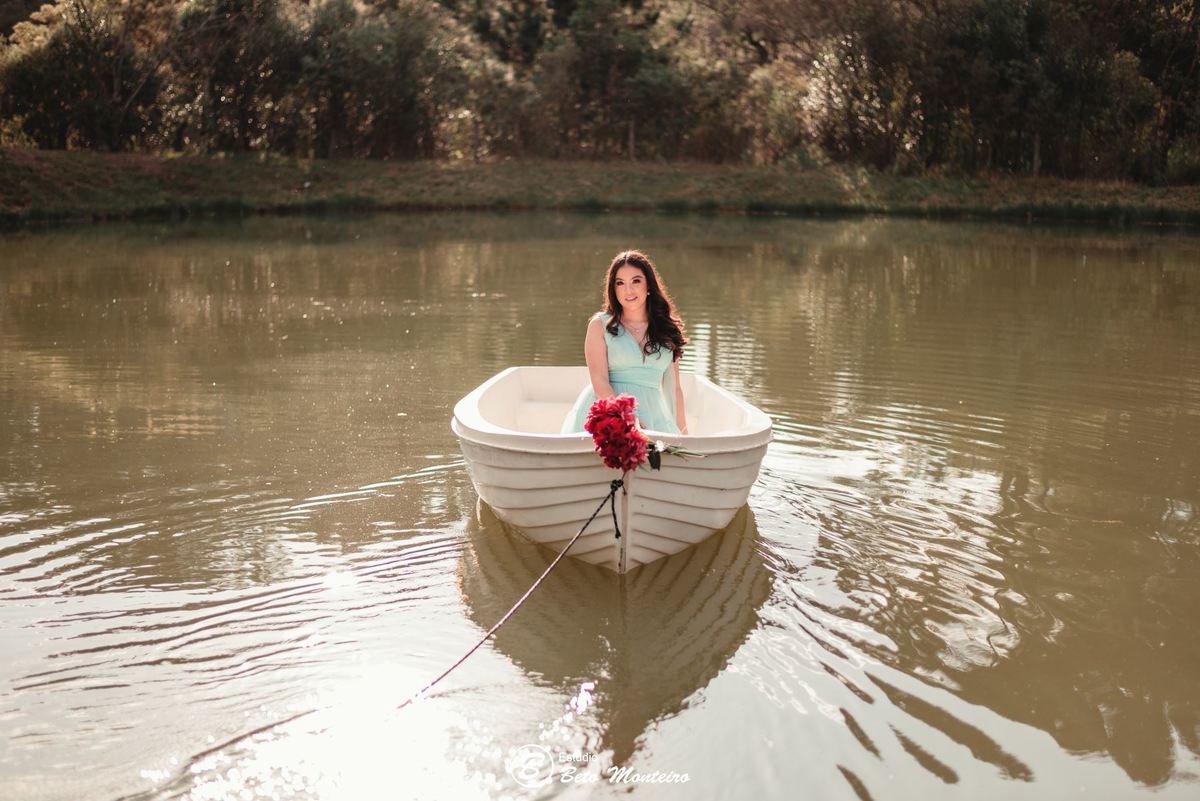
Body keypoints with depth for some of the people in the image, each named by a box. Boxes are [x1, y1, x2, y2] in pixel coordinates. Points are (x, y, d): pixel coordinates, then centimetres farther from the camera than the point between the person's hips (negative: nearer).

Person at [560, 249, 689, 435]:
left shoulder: (667, 329, 16)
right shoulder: (600, 325, 7)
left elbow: (674, 388, 19)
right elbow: (599, 381, -4)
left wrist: (683, 433, 13)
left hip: (652, 414, 2)